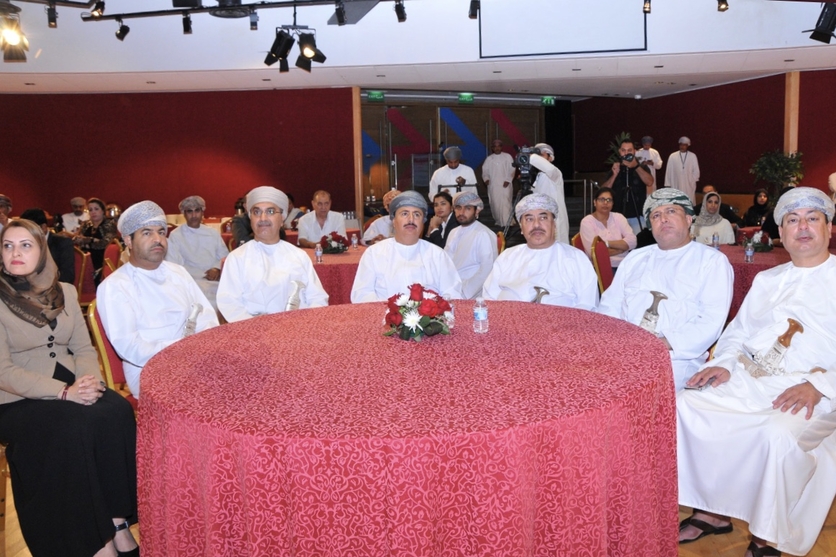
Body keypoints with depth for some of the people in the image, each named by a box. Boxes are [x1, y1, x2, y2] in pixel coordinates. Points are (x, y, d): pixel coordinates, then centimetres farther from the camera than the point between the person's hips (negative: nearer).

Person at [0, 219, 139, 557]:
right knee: (77, 425, -31)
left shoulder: (65, 292, 10)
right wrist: (63, 392, -24)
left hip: (71, 386, 5)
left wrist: (88, 379, -13)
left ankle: (118, 519, -18)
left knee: (117, 412, -25)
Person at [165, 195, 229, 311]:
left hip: (216, 279, 4)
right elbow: (174, 266, -1)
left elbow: (225, 256, 16)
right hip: (193, 280, -4)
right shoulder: (175, 235, 7)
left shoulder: (213, 233, 20)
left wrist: (217, 268, -8)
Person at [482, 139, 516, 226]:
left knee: (505, 203, -13)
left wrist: (508, 180, -12)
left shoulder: (507, 157, 5)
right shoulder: (489, 159, 12)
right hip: (493, 186, 3)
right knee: (495, 204, 2)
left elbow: (512, 169, 0)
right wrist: (486, 178, -10)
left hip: (505, 185, -3)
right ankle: (498, 221, 14)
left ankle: (507, 222, -14)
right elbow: (485, 170, 9)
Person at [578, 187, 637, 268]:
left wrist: (606, 243, -12)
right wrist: (622, 246, -5)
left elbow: (632, 241, -2)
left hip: (624, 265, 5)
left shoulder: (619, 217, 12)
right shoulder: (587, 222, -2)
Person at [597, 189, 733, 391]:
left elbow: (711, 321, -4)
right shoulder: (635, 258, 24)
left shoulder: (712, 261, 8)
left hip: (676, 357, -4)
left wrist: (666, 343, -18)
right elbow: (610, 306, 20)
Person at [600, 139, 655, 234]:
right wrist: (614, 174, -11)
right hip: (618, 216, 2)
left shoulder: (642, 168, 7)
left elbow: (649, 182, -14)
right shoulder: (615, 169, 11)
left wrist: (636, 167, -20)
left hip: (638, 216, -1)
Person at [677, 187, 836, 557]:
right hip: (749, 380, 5)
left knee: (780, 434, -35)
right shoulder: (766, 280, 22)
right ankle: (712, 511, -3)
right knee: (685, 408, -16)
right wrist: (724, 363, 2)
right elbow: (738, 331, 23)